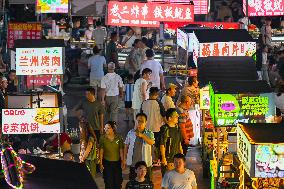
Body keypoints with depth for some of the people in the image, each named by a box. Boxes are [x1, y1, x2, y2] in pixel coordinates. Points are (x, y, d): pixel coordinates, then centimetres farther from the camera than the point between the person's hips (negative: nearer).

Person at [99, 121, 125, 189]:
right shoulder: (102, 138, -4)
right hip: (107, 163, -1)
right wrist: (100, 163, -5)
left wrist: (123, 162, -1)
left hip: (117, 162, 1)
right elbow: (101, 151, -3)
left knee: (118, 182, 2)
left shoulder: (119, 138, -2)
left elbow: (121, 151, 2)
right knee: (108, 182, 1)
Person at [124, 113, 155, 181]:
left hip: (145, 163, -1)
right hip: (133, 162, 1)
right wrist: (125, 158, 9)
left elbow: (151, 142, -24)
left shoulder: (149, 133, -3)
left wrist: (142, 135, -39)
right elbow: (126, 146, 12)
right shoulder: (131, 133, 3)